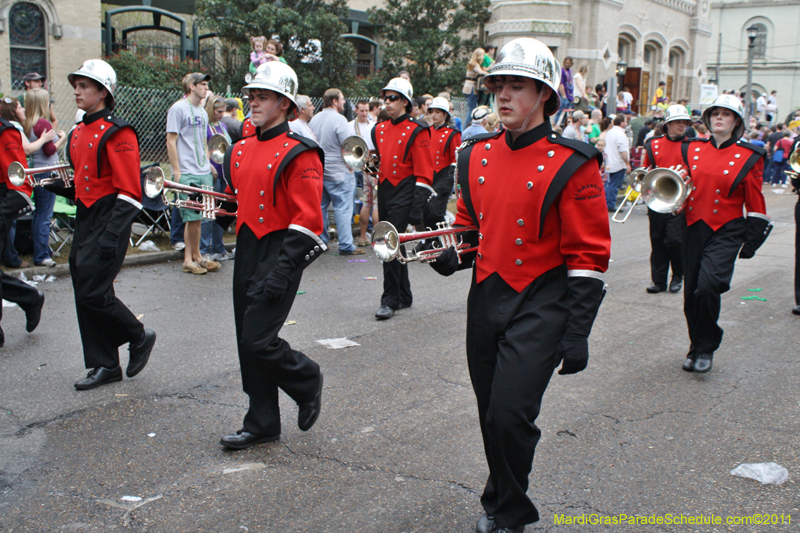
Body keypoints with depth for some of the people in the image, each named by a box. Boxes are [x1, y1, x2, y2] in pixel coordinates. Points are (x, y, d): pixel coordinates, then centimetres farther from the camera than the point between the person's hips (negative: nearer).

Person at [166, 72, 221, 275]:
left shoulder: (203, 112, 18)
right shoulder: (178, 109, -5)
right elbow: (171, 142, -8)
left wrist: (209, 164, 16)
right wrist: (176, 172, -13)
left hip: (204, 173, 7)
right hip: (187, 173, -7)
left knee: (197, 217, 8)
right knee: (193, 217, -5)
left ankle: (193, 257, 15)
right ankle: (194, 257, 6)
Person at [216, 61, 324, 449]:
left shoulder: (298, 154, -11)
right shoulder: (240, 150, 13)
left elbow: (307, 219, -17)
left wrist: (281, 271, -22)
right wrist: (220, 210, 4)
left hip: (279, 255, -8)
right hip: (246, 253, 8)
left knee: (258, 340, -11)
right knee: (247, 343, 10)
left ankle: (307, 380, 18)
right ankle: (262, 424, 23)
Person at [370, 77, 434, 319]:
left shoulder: (416, 131, -8)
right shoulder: (379, 130, 12)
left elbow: (424, 174, -11)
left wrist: (417, 209, -18)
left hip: (403, 196, -7)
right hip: (384, 194, 7)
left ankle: (390, 300, -5)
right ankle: (404, 296, 25)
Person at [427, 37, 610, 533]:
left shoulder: (570, 165, -10)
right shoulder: (476, 156, 6)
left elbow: (589, 256, -10)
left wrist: (577, 334, -13)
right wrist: (453, 256, -2)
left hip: (540, 306, -5)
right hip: (485, 300, 6)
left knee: (510, 414, -12)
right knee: (491, 416, 14)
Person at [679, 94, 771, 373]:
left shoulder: (747, 157, 0)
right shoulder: (691, 149, 9)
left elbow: (755, 204, 2)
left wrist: (751, 243, -2)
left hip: (726, 232, -4)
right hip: (694, 228, 4)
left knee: (707, 286, -21)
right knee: (692, 294, 7)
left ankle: (705, 349, -3)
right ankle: (697, 347, 26)